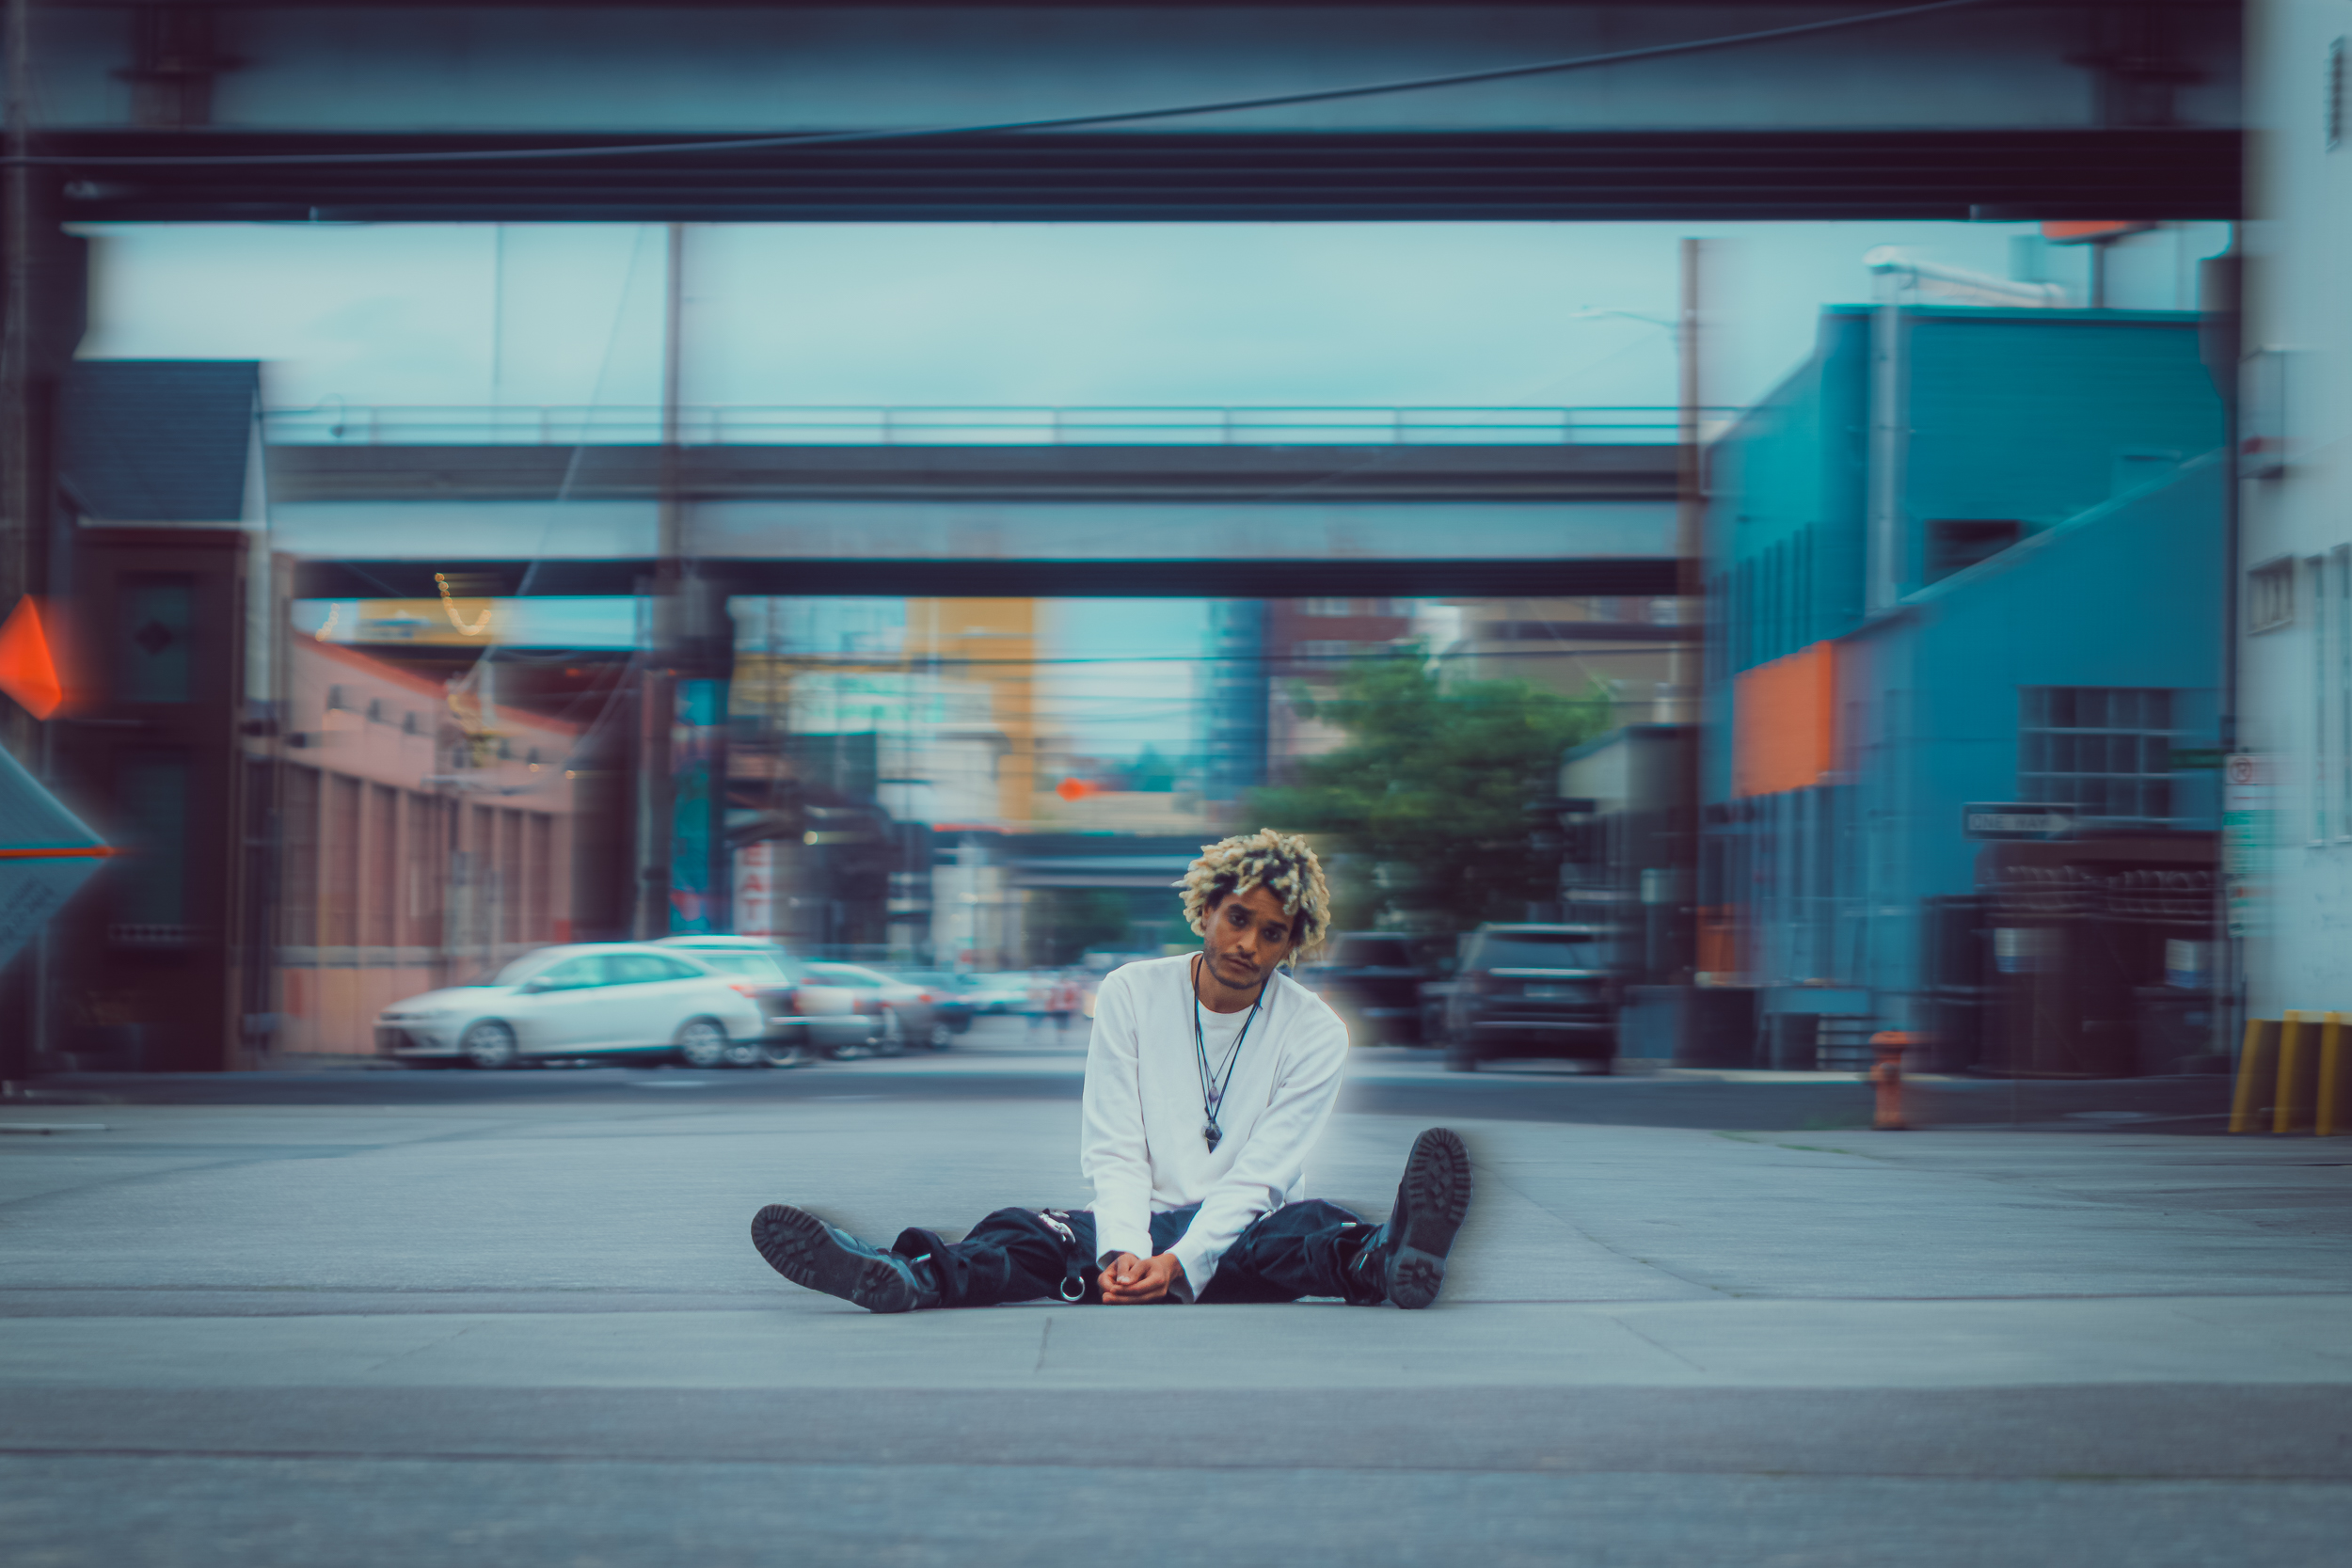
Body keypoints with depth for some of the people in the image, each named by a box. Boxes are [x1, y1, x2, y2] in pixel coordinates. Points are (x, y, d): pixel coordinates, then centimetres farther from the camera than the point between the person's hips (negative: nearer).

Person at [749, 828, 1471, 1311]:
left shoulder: (1315, 1033, -2)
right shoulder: (1133, 996, 3)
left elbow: (1258, 1175, -11)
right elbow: (1114, 1149, -2)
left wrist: (1183, 1261, -28)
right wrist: (1125, 1250, -23)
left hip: (1242, 1239, -2)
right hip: (1147, 1225, 2)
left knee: (1312, 1228, -35)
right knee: (1027, 1233, -27)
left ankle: (1387, 1261, -70)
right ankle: (907, 1278, -57)